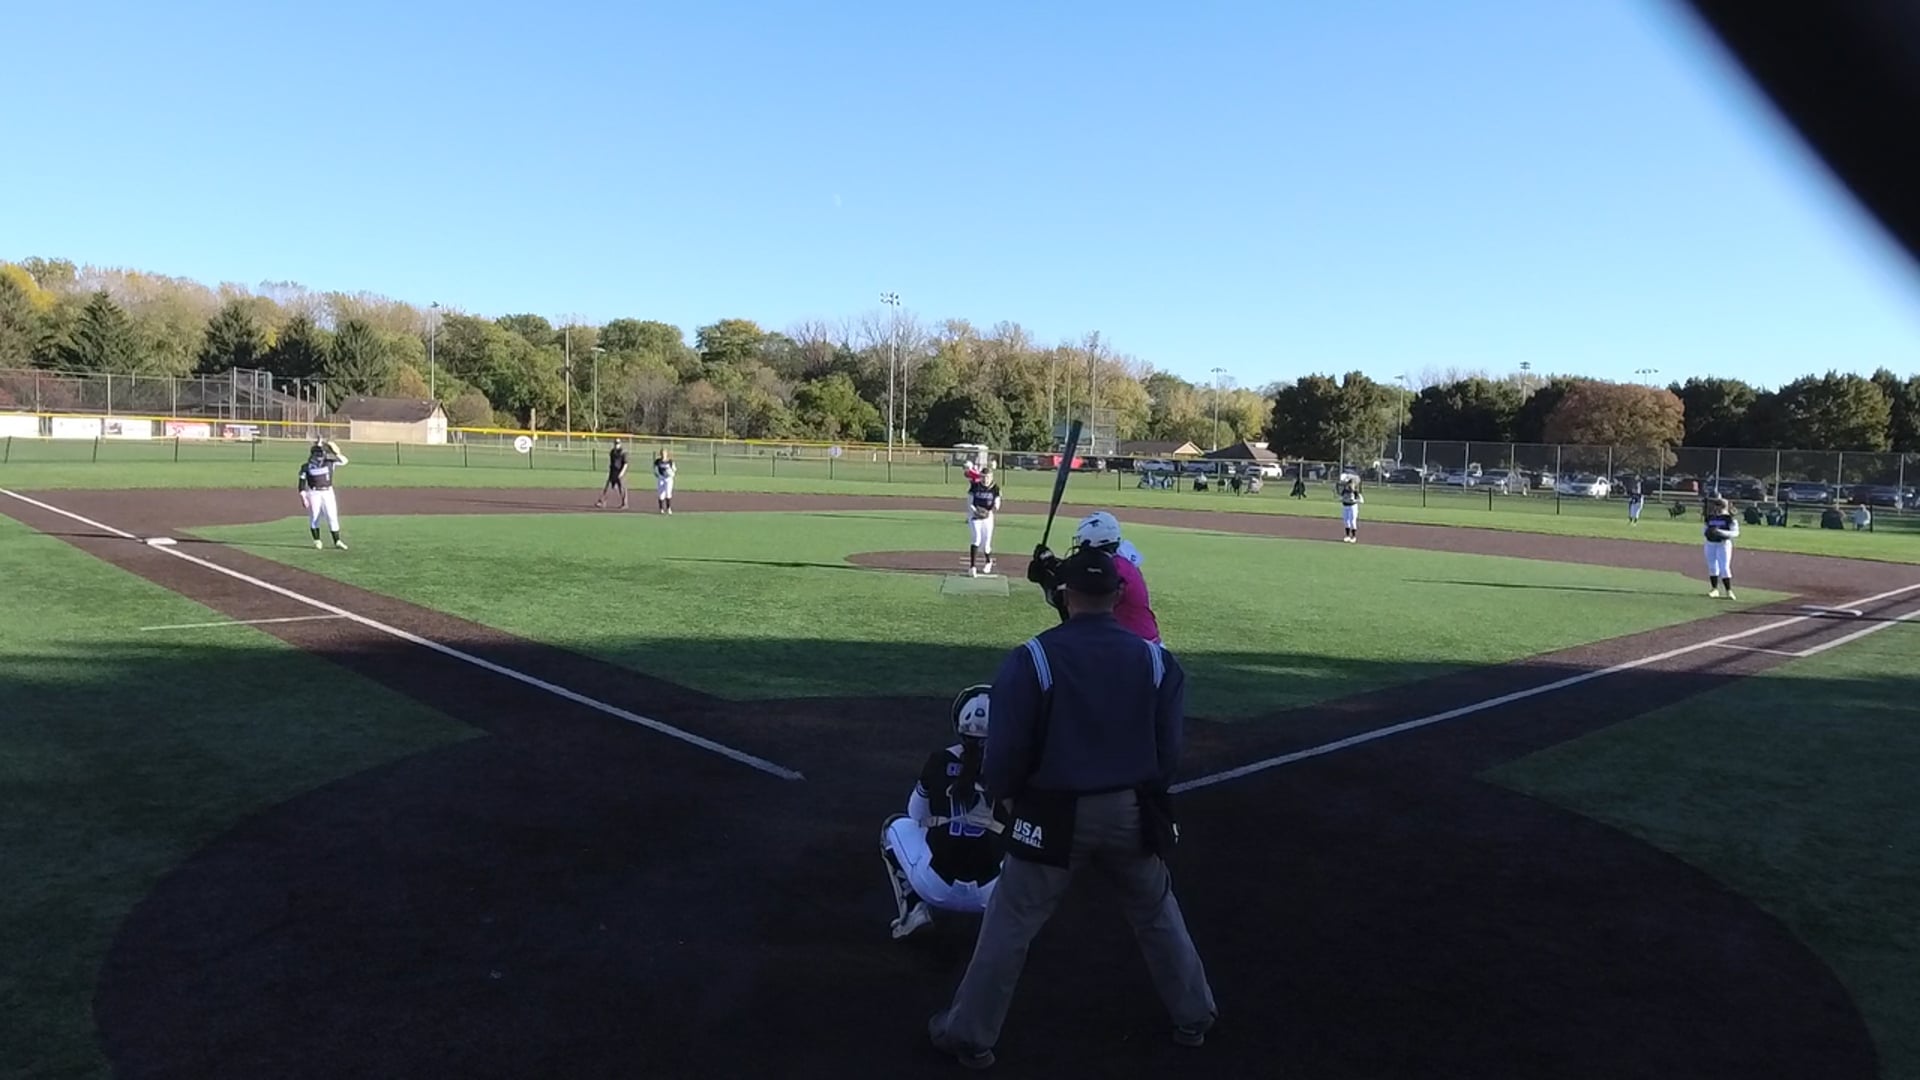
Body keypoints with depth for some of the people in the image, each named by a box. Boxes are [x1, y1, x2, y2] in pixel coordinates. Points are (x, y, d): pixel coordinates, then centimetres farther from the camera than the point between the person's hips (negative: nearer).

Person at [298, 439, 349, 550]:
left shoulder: (329, 463, 4)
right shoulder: (306, 467, -1)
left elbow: (344, 461, 2)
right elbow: (302, 483, -1)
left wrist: (336, 453, -14)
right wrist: (303, 497, -7)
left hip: (328, 492, 1)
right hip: (314, 493, -1)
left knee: (332, 516, -1)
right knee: (314, 517, 4)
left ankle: (337, 541, 4)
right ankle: (317, 541, 16)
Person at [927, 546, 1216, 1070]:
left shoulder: (1032, 658, -16)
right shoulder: (1154, 658, -5)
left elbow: (1007, 746, -12)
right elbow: (1170, 746, 1)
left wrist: (1001, 793, 8)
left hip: (1056, 815, -3)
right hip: (1130, 811, 3)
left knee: (1009, 925, 10)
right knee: (1158, 916, 24)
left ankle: (970, 1035, 21)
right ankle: (1193, 1017, 38)